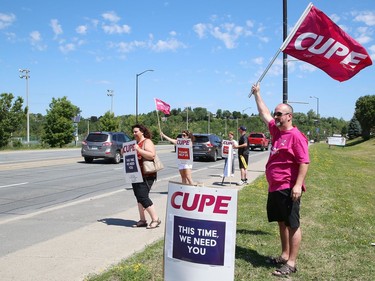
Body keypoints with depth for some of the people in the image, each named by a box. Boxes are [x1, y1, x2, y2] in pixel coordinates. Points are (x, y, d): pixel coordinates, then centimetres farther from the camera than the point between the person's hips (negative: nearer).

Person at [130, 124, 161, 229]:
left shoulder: (147, 142, -8)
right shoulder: (136, 143, 18)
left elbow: (152, 155, -23)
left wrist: (139, 150, -26)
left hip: (146, 176, -9)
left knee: (143, 197, -13)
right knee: (139, 197, 9)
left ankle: (155, 219, -5)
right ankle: (142, 220, 17)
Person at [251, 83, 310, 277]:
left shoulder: (296, 136, -13)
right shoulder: (276, 130, 12)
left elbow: (304, 162, -18)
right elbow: (264, 113, 26)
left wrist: (298, 185, -24)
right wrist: (257, 94, 31)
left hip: (288, 189, -9)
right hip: (274, 188, 9)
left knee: (292, 225, -2)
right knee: (282, 223, 16)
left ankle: (291, 263, 2)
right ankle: (284, 256, 27)